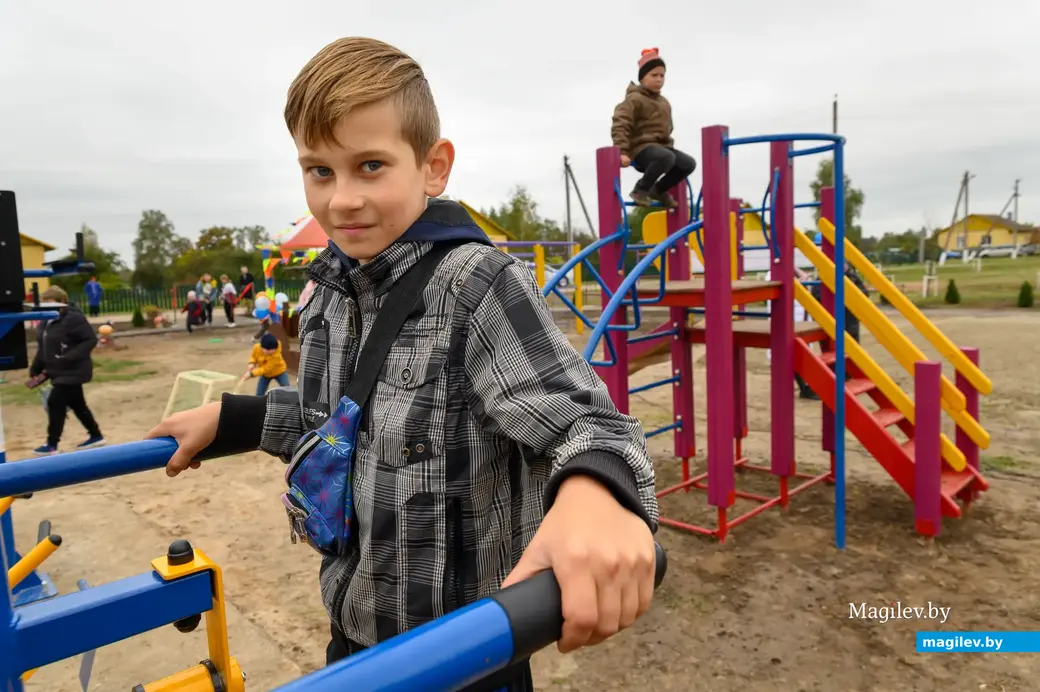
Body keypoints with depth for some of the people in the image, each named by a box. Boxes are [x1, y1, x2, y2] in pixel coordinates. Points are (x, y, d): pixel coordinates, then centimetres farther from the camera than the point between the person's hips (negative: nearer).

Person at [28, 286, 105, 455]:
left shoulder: (73, 318, -19)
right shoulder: (46, 322, 9)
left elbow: (91, 340, -22)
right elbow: (42, 348, 17)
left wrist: (69, 358, -28)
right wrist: (35, 370, 13)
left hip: (73, 372, -9)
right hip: (59, 372, 9)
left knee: (55, 403, -7)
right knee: (77, 404, 15)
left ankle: (52, 445, 6)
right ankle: (96, 436, 28)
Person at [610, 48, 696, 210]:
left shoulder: (664, 102, 21)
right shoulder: (634, 99, -7)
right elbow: (620, 125, -17)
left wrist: (669, 145, 26)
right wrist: (622, 151, -26)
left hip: (662, 146, 9)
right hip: (642, 147, -9)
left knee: (688, 163, -7)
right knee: (666, 157, -37)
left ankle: (658, 190, 11)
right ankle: (640, 189, -17)